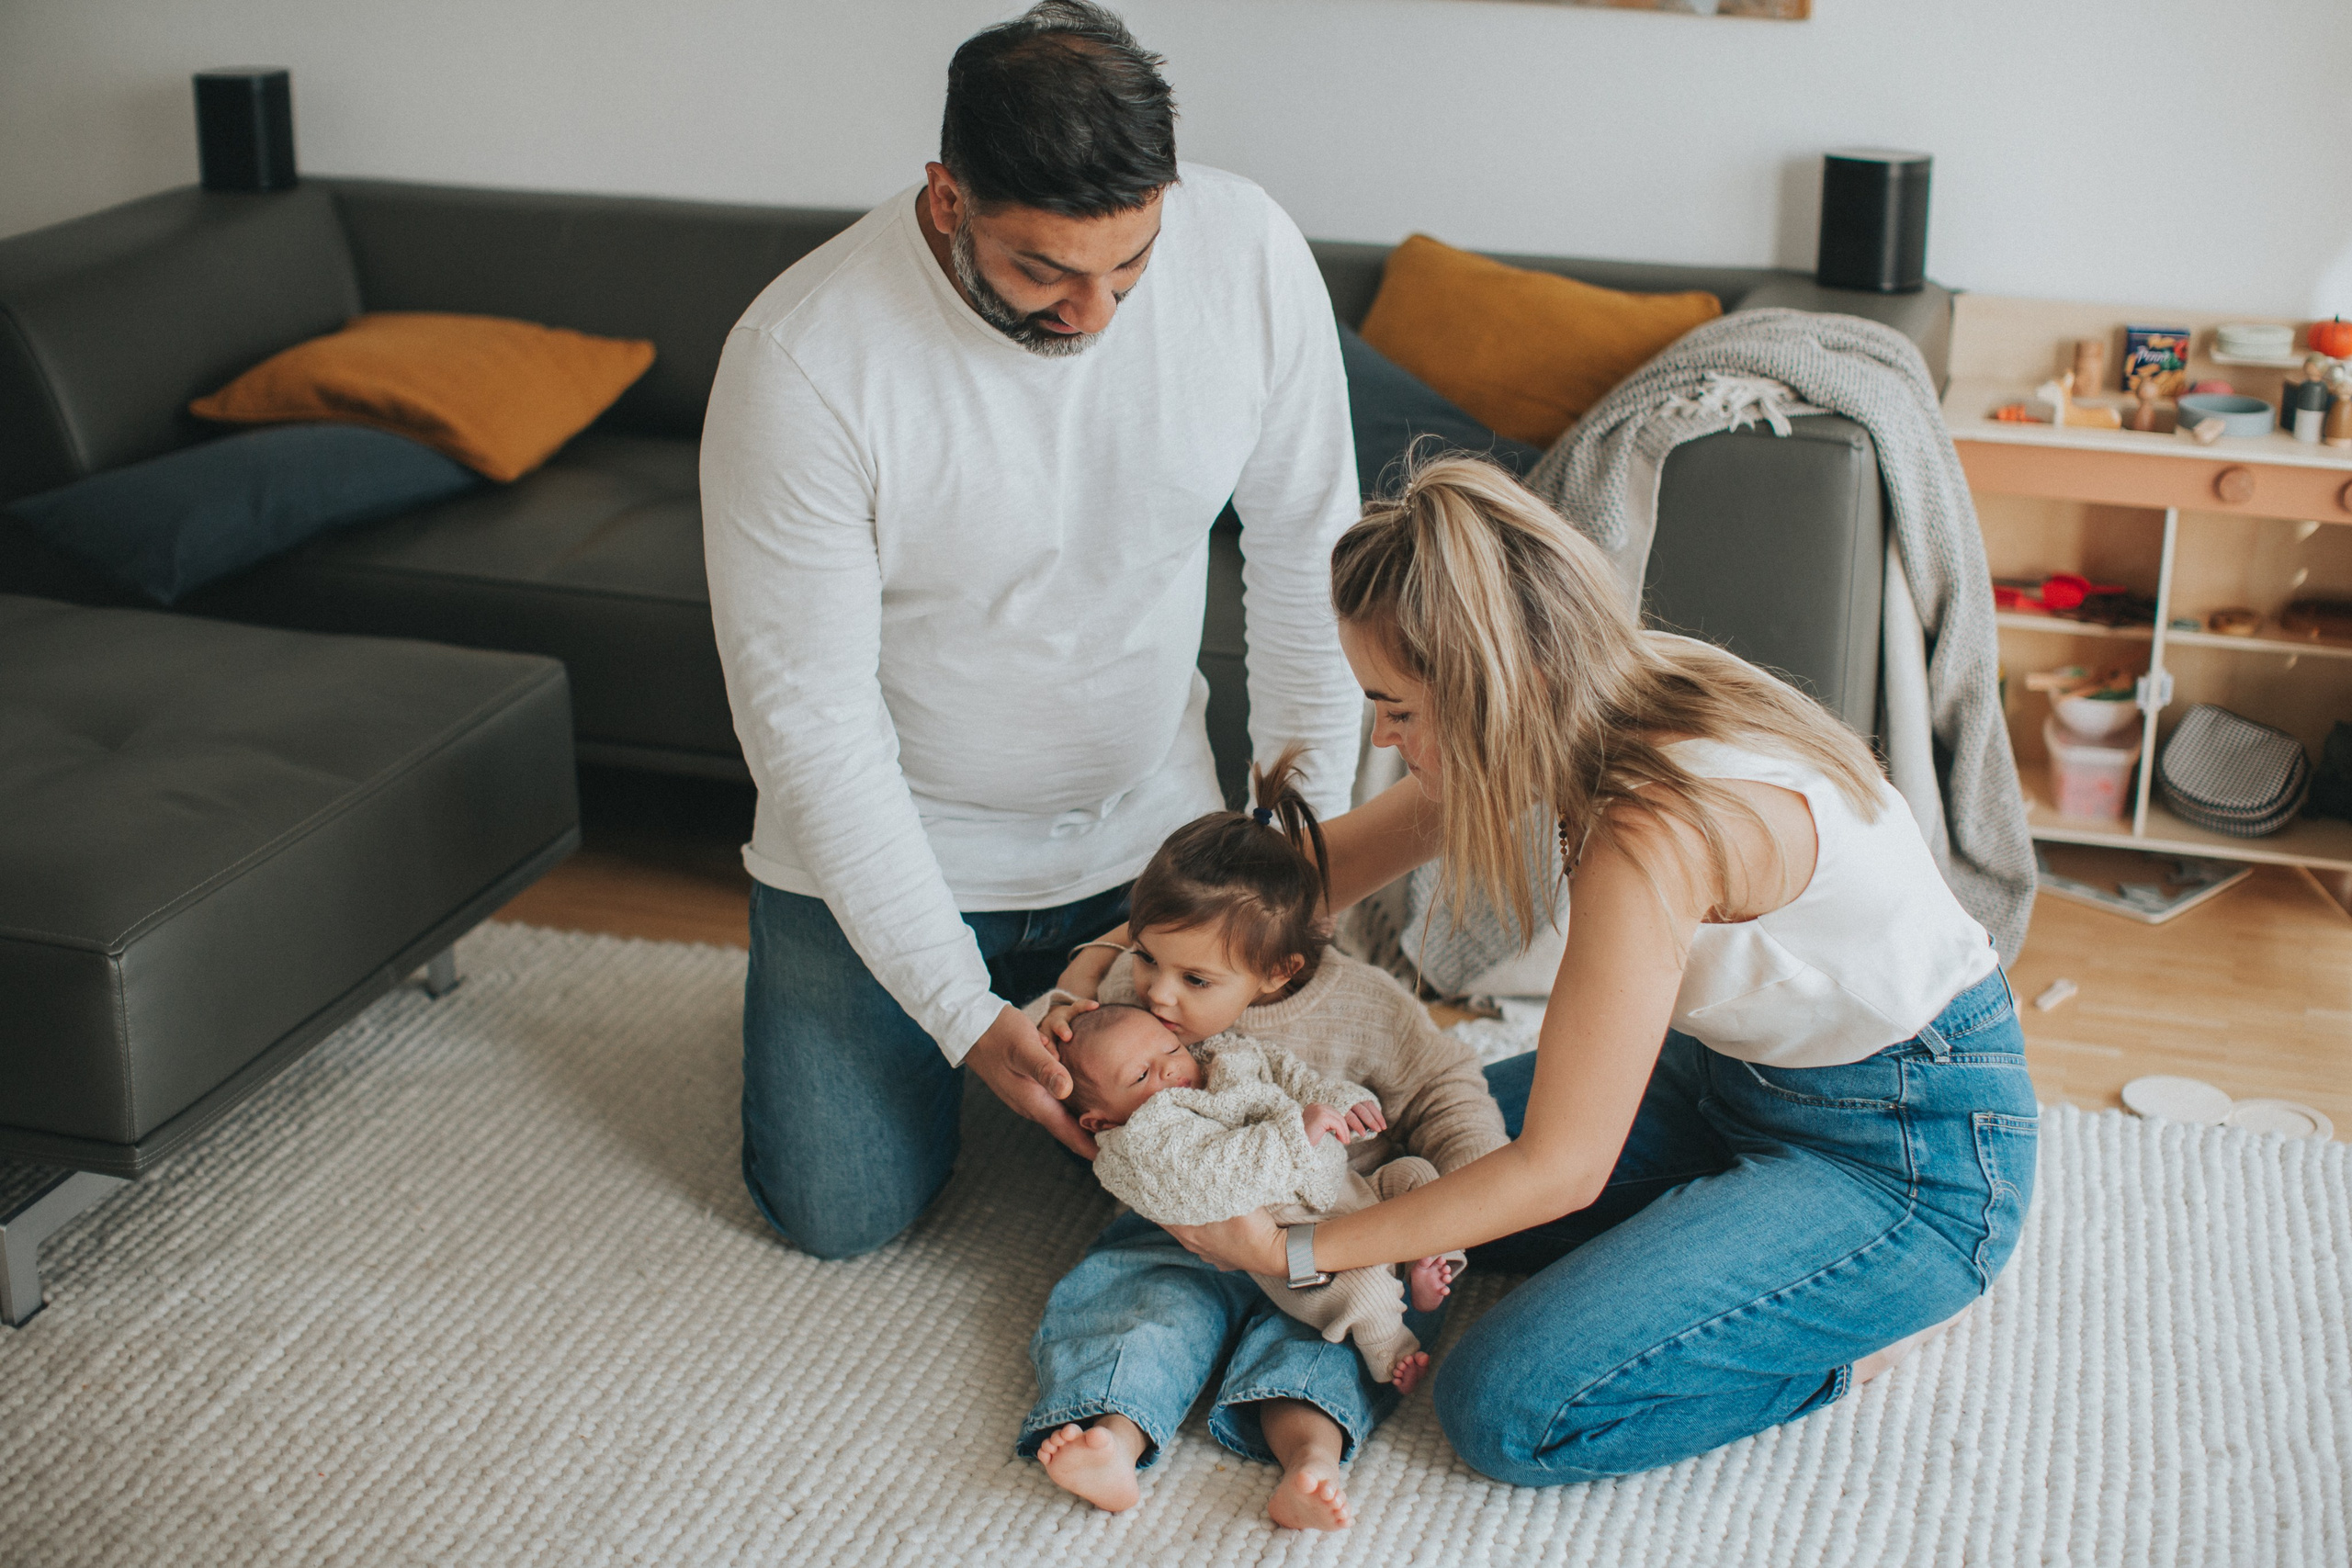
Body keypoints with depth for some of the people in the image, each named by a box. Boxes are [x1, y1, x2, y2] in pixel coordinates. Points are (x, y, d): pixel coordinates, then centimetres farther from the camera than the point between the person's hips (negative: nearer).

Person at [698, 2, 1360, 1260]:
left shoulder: (1248, 257, -19)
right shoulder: (800, 358, -29)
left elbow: (1306, 554, -5)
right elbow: (808, 711, -24)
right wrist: (962, 1013, -24)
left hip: (1146, 826, 3)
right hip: (884, 836, -2)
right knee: (842, 1214, 4)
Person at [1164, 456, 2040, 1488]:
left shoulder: (1652, 831, -33)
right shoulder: (1600, 699, -9)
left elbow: (1558, 1168, -26)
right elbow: (1344, 860, 6)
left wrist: (1290, 1250, -18)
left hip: (1913, 1164, -9)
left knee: (1511, 1413, -18)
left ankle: (1875, 1318, 1)